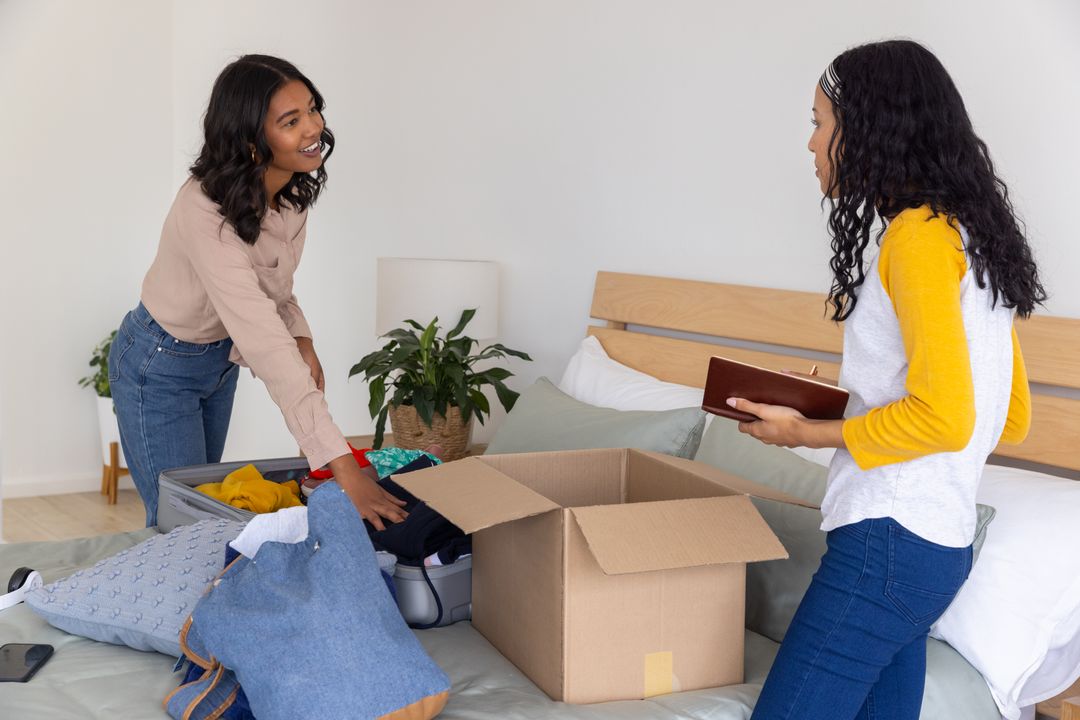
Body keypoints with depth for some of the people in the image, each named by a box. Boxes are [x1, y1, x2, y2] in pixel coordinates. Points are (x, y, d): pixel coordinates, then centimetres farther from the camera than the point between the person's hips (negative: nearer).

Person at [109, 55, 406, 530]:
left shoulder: (293, 191, -13)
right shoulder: (205, 211, -37)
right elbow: (266, 345, -44)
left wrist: (302, 342, -16)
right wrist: (343, 468, -48)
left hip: (221, 358, 7)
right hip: (161, 367, -7)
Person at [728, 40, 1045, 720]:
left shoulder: (918, 235, -13)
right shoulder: (976, 236, 16)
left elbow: (944, 417, -21)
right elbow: (1012, 418, 19)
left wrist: (806, 432, -10)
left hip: (889, 540, -10)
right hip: (943, 542, 10)